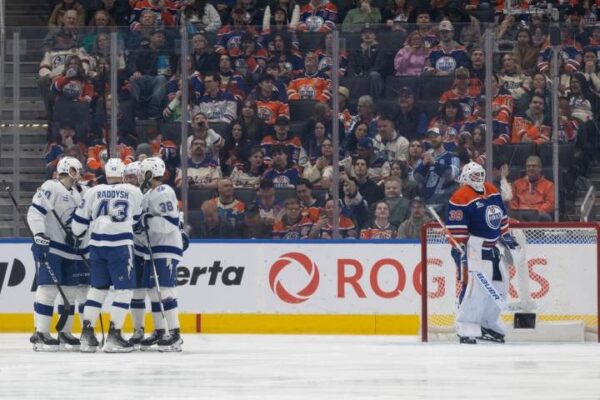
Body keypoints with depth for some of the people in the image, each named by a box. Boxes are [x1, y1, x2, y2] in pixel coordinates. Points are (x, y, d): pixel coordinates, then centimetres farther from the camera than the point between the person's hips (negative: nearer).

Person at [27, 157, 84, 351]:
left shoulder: (76, 194, 19)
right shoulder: (51, 187, -8)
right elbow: (35, 212, -16)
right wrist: (40, 235, -23)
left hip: (69, 249, 9)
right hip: (48, 246, -9)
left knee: (71, 290, 7)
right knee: (49, 288, -13)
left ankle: (65, 333, 15)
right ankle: (40, 333, -12)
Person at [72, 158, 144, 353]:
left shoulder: (93, 192, 5)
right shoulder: (134, 192, 2)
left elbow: (80, 220, 9)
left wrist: (75, 235, 30)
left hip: (97, 244, 3)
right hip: (121, 245, -3)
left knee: (97, 287, 14)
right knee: (124, 289, 2)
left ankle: (87, 333, 10)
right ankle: (114, 336, -6)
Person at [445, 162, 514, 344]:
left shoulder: (491, 191, 11)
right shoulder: (461, 198, -15)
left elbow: (501, 215, 23)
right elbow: (456, 227, -19)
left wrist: (506, 236, 25)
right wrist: (458, 248, -23)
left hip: (491, 247, 9)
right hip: (473, 247, -9)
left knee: (499, 284, 13)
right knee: (473, 283, -18)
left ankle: (488, 325, 25)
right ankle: (466, 329, -15)